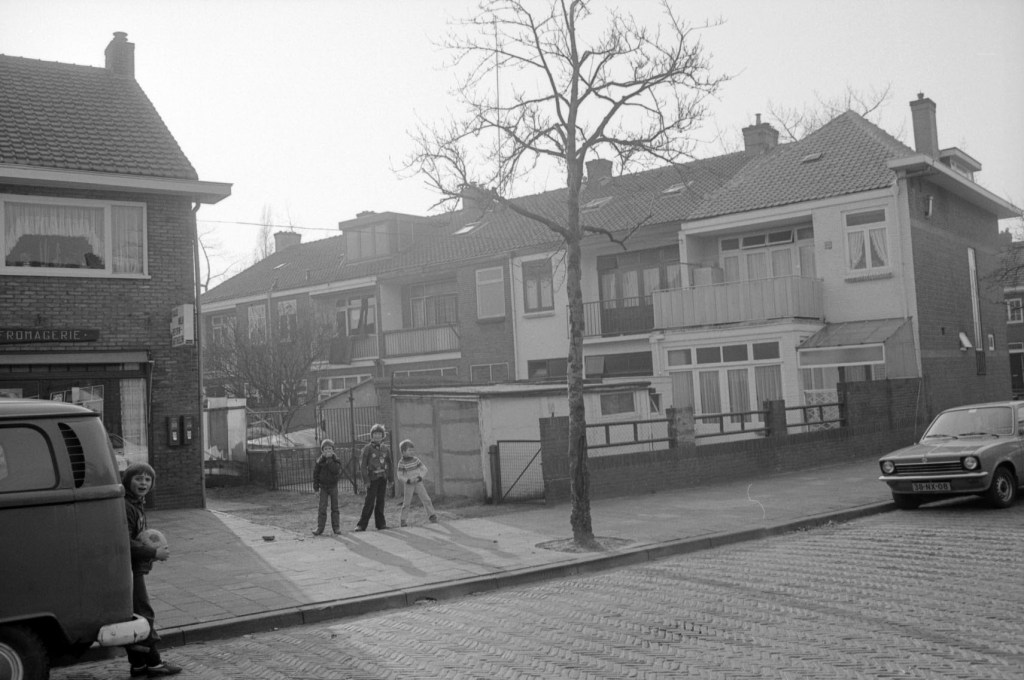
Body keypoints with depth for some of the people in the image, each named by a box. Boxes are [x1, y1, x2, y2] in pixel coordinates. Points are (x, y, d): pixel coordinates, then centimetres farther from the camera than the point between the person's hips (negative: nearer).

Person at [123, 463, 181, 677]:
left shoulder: (137, 504, 14)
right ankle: (153, 663, 4)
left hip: (135, 570, 10)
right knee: (143, 616, -3)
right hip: (129, 570, -10)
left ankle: (138, 664, 22)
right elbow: (125, 543, -26)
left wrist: (152, 546, 5)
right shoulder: (125, 506, -19)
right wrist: (154, 553, -22)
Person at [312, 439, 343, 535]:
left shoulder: (336, 460, -5)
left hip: (333, 486, 0)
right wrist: (315, 485, 0)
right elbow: (315, 473, 2)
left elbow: (336, 470, -22)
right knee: (322, 508, -4)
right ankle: (319, 528, -2)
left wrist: (329, 460, -22)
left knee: (334, 507, 5)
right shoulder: (319, 461, -3)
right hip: (323, 486, 0)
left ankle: (336, 527, 10)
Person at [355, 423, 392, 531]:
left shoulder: (386, 449, 10)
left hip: (383, 478, 4)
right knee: (369, 502, -7)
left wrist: (391, 479, 11)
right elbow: (363, 465, -6)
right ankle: (362, 525, -3)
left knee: (380, 502, 8)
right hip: (372, 478, -4)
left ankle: (380, 523, 14)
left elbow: (389, 465, 15)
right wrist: (366, 480, -12)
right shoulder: (367, 449, -4)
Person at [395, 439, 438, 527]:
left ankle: (431, 515, -4)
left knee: (426, 498, -7)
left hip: (418, 483, 2)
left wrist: (420, 477, -14)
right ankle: (403, 520, 8)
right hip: (408, 485, -2)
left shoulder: (416, 460, -1)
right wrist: (408, 480, -19)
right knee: (406, 502, -1)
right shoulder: (401, 463, -9)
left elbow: (424, 469, 2)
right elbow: (400, 475, -6)